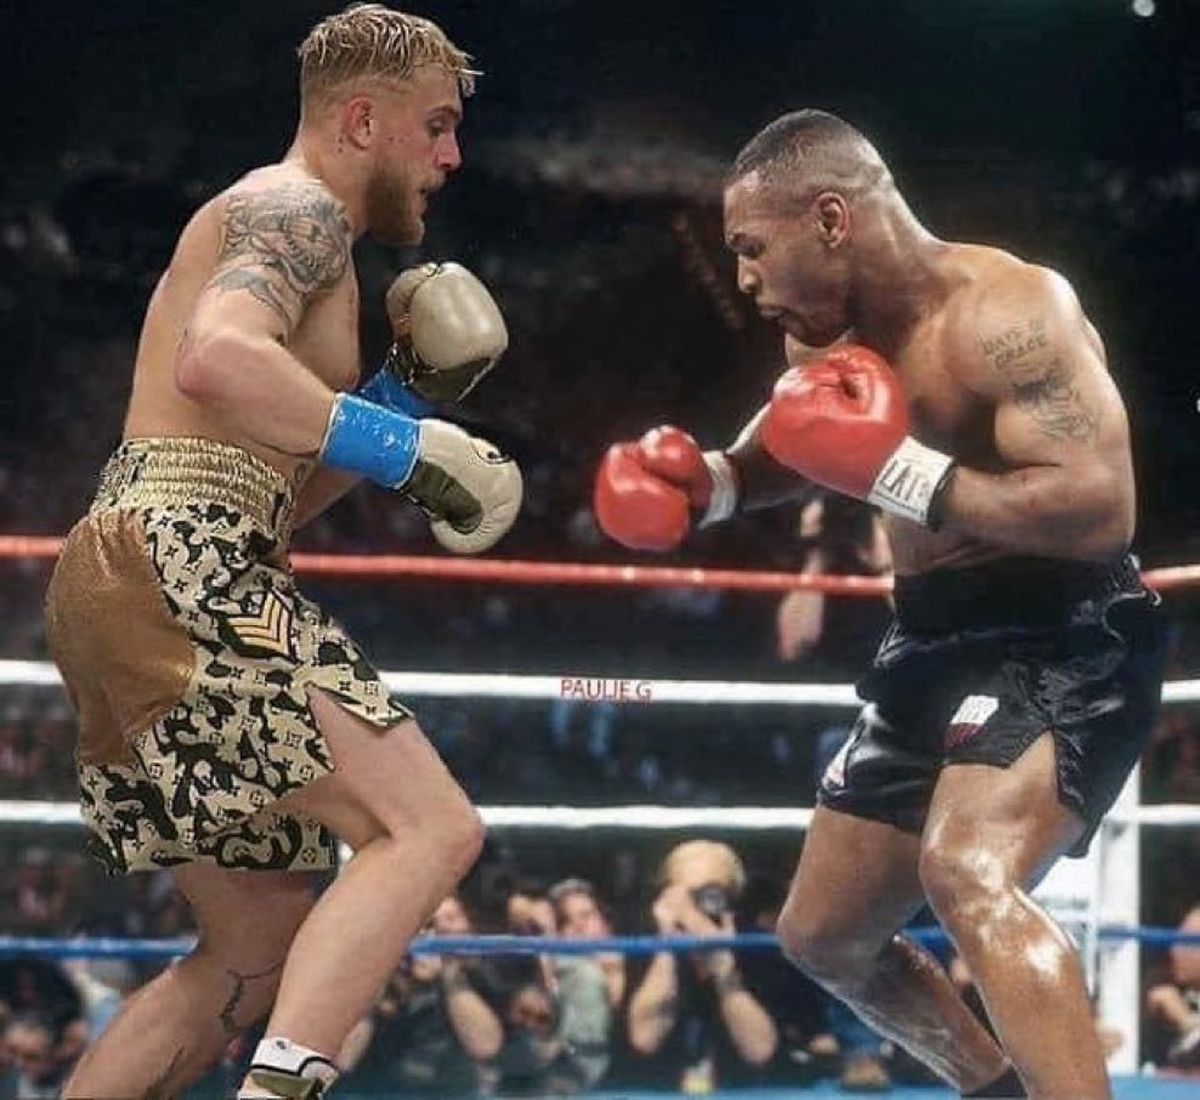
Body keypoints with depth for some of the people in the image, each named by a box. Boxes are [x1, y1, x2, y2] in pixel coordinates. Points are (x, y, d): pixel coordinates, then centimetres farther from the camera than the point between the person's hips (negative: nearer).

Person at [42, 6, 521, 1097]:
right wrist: (411, 445, -22)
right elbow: (216, 359, -25)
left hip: (131, 594, 10)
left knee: (264, 945, 15)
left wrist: (409, 392, 18)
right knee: (431, 830, -19)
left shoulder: (270, 224, 29)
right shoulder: (300, 209, -2)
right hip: (187, 572, -10)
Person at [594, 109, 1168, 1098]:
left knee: (969, 874, -36)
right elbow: (781, 455, 27)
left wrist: (896, 473, -27)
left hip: (1065, 642, -10)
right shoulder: (853, 334, 7)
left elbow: (1098, 510, -32)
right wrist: (697, 480, 4)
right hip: (937, 644, 10)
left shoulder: (1003, 313, -21)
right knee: (822, 937, 18)